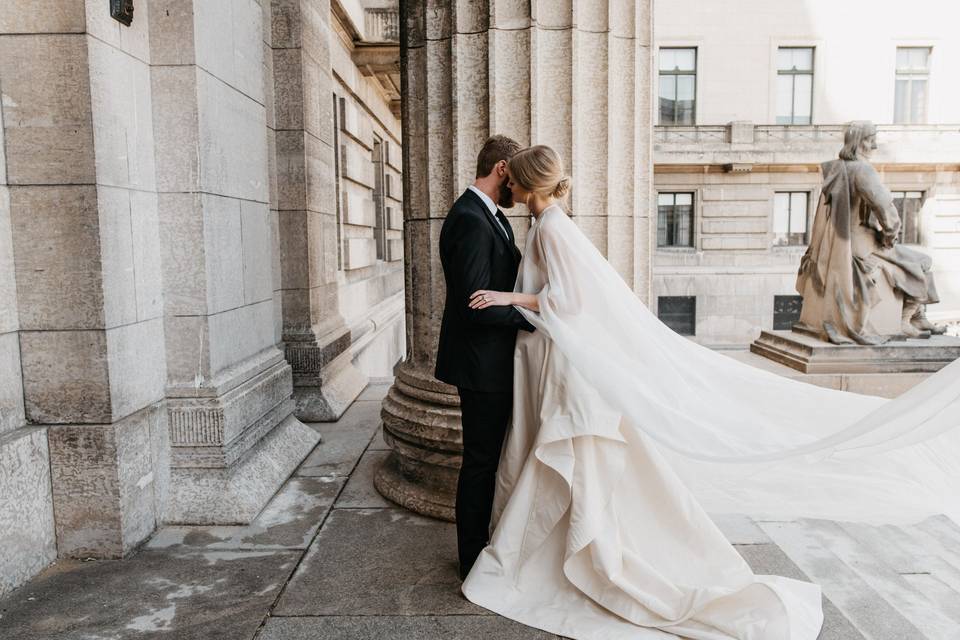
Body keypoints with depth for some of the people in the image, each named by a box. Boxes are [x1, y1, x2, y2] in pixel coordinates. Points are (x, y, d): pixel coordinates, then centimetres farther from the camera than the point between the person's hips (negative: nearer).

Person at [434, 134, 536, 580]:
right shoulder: (471, 220, -21)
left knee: (488, 456, 20)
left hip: (492, 360, 10)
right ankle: (473, 561, 21)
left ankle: (480, 545, 37)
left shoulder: (490, 216, 12)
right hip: (481, 363, -10)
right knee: (481, 460, 3)